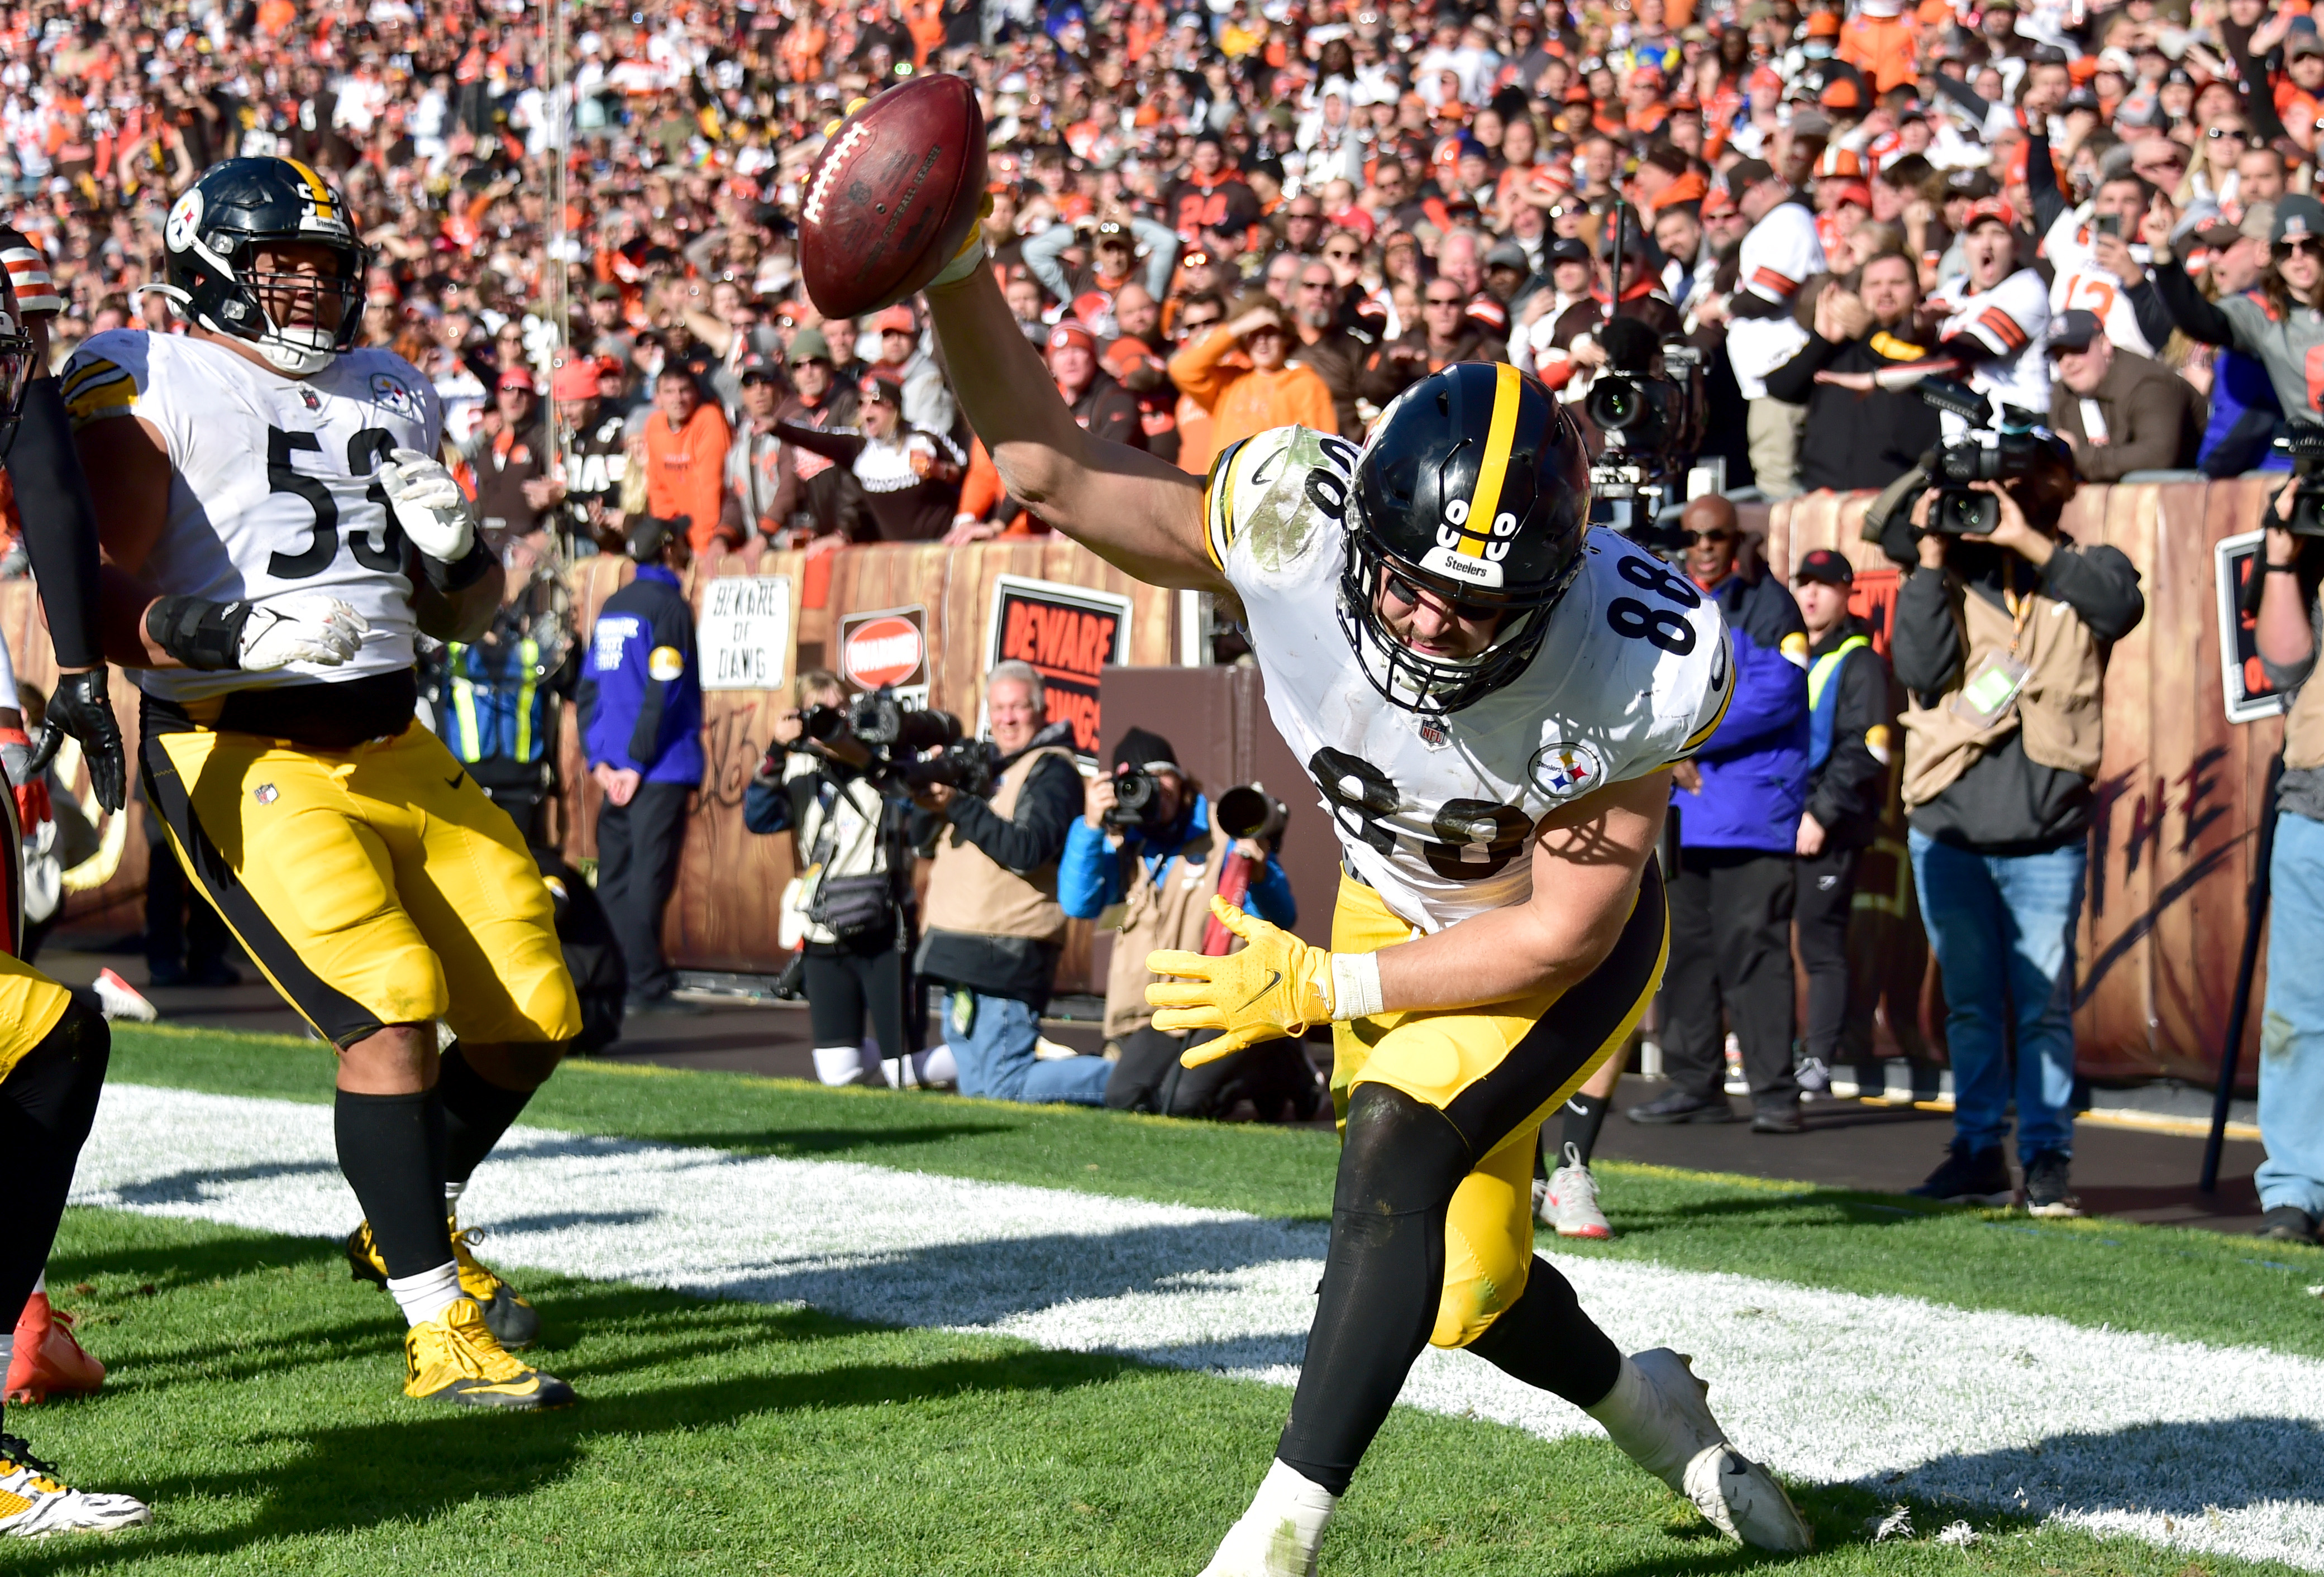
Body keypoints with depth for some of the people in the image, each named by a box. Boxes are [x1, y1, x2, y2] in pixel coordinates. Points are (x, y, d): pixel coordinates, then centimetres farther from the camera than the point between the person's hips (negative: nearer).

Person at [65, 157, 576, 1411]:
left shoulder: (391, 397, 17)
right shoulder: (151, 391, -4)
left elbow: (462, 620, 22)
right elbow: (91, 599, -11)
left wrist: (455, 545, 0)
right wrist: (232, 636, -26)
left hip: (396, 751, 7)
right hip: (242, 762, -7)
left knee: (535, 1012, 3)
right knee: (394, 1005, -20)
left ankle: (410, 1221, 30)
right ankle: (440, 1332, -13)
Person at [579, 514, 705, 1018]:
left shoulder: (612, 608, 15)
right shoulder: (669, 606, -9)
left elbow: (588, 686, 12)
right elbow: (661, 692, -16)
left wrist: (598, 759, 7)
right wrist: (638, 763, -15)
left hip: (616, 772, 8)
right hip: (661, 769, -8)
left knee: (614, 879, 10)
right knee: (649, 877, -7)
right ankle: (647, 986, -8)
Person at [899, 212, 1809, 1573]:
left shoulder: (1635, 668, -36)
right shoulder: (1296, 529, -32)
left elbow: (1560, 935, -25)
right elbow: (1054, 468, -22)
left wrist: (1322, 987, -25)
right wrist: (957, 274, -37)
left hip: (1568, 937, -4)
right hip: (1400, 911, 4)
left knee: (1397, 1147, -28)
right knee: (1466, 1285, 9)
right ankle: (1649, 1407, 41)